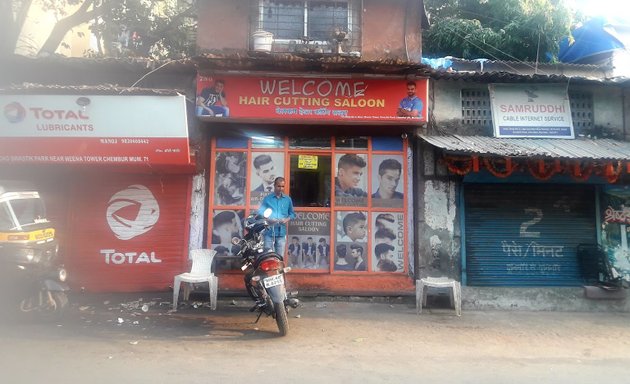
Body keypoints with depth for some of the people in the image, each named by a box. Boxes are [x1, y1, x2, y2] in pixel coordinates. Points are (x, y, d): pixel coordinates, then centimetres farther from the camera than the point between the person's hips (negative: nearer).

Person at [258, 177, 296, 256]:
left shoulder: (288, 199, 10)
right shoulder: (267, 198, 2)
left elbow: (292, 213, 15)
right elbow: (260, 212, 3)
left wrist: (287, 219, -6)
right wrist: (269, 219, -13)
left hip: (281, 232, 2)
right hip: (269, 232, -2)